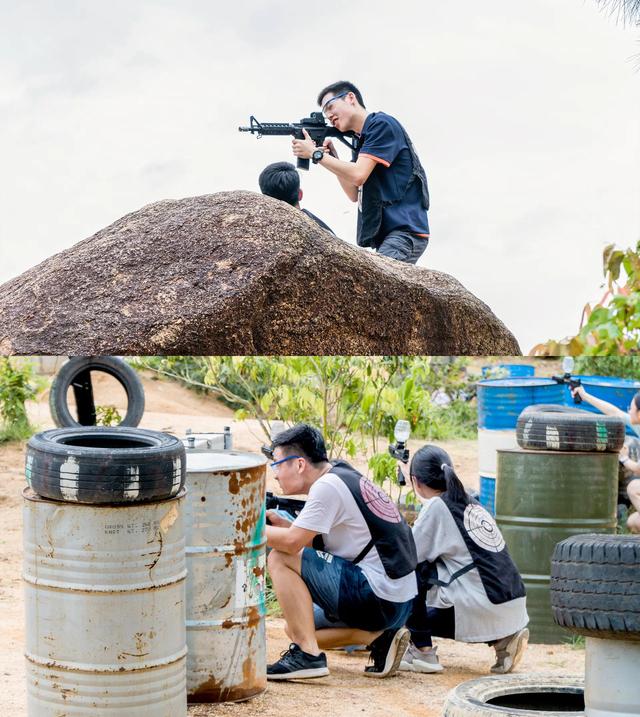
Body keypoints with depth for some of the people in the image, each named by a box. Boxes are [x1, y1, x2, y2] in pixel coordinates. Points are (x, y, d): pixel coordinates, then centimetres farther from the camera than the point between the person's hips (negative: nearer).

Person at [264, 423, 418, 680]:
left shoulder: (327, 486, -14)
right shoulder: (342, 475, 14)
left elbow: (292, 542, -19)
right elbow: (318, 543, 18)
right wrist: (282, 524, 6)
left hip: (378, 598, -10)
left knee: (279, 559, -10)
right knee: (298, 627, 21)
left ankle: (308, 655, -13)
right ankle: (379, 637, 9)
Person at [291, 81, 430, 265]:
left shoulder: (381, 124, -5)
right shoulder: (360, 141, 22)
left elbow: (358, 175, -15)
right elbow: (354, 194, 19)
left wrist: (315, 153, -7)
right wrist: (332, 156, 7)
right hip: (385, 235, 10)